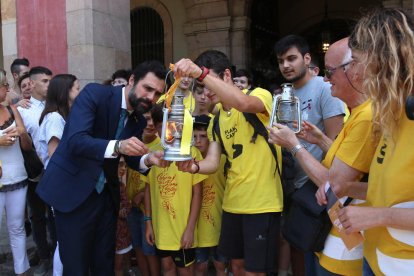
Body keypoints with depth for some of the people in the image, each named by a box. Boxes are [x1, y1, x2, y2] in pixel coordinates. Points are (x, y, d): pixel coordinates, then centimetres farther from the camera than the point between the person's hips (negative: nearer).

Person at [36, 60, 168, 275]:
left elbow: (131, 158, 7)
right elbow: (75, 140, -27)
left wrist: (148, 159, -14)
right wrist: (117, 146, -41)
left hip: (105, 195, 6)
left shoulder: (138, 120, 3)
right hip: (73, 191, -6)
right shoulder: (95, 93, -16)